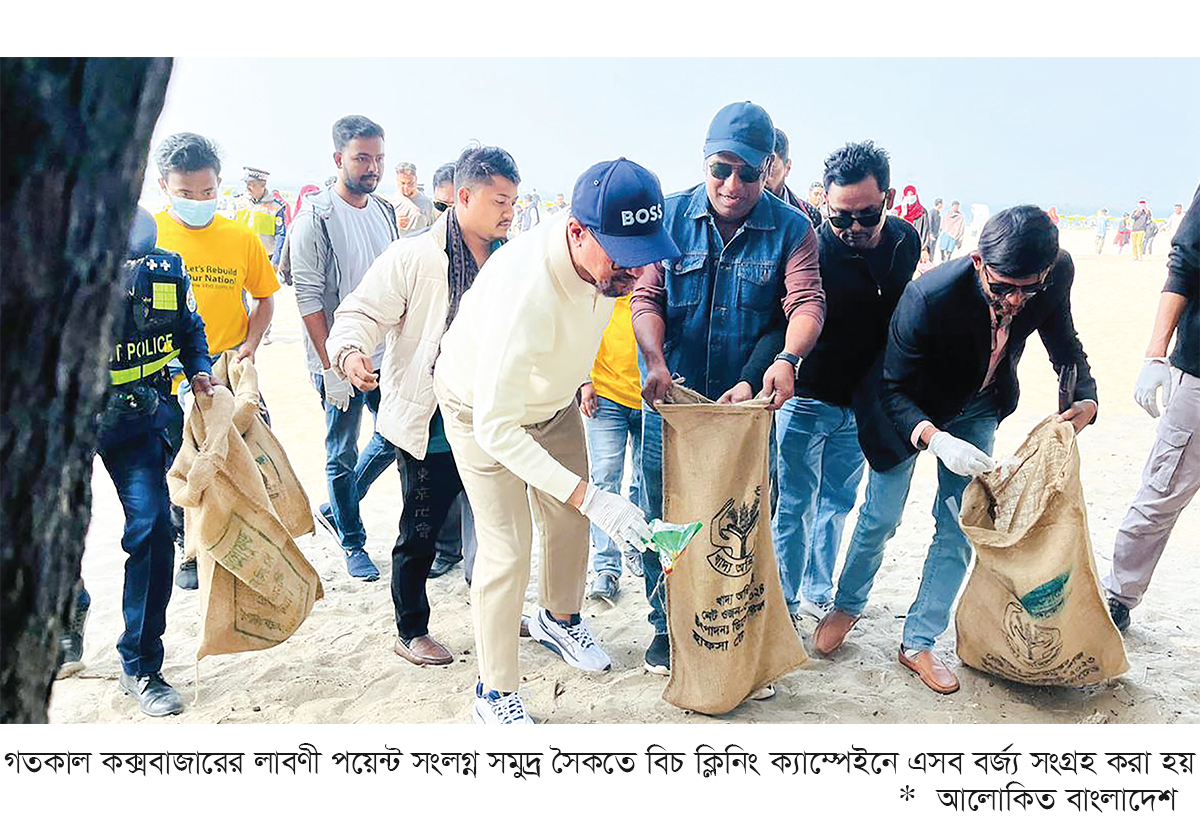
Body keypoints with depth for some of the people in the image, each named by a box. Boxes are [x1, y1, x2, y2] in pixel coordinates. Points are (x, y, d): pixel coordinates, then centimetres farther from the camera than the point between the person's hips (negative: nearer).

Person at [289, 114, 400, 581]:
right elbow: (308, 297, -14)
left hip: (386, 354, 6)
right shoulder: (316, 218, -12)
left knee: (397, 435, 14)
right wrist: (331, 366, -17)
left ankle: (334, 509, 33)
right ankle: (352, 543, 24)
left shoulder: (386, 211, 7)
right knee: (342, 457, 7)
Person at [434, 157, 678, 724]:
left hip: (552, 399, 6)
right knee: (507, 549, -9)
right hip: (483, 409, -6)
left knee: (567, 522, 15)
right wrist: (589, 497, -47)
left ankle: (558, 619, 45)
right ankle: (495, 695, 10)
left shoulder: (613, 256, -22)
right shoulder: (523, 292, -45)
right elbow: (495, 428, -42)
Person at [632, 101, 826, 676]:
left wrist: (786, 357, -32)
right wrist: (655, 359, -22)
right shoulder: (669, 216, 0)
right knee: (664, 520, 9)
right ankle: (666, 627, 28)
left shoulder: (791, 229, -1)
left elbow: (806, 302, -11)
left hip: (748, 402, 0)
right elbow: (646, 296, -4)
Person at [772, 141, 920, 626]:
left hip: (862, 401, 5)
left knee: (837, 502, 16)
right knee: (795, 504, 2)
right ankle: (784, 603, 17)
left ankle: (817, 594, 31)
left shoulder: (905, 242, -3)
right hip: (806, 399, -5)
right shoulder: (813, 249, -21)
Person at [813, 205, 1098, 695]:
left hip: (977, 410, 4)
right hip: (910, 408, -4)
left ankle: (919, 643, 18)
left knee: (959, 527, 2)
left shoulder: (1057, 273, -25)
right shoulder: (928, 298, -39)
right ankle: (847, 606, 34)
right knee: (880, 517, 6)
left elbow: (1063, 341, -4)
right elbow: (893, 390, -29)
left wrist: (1085, 399, -22)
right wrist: (937, 440, -46)